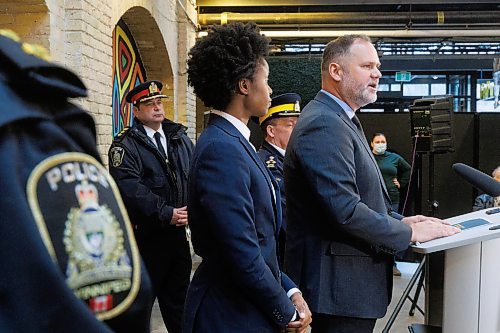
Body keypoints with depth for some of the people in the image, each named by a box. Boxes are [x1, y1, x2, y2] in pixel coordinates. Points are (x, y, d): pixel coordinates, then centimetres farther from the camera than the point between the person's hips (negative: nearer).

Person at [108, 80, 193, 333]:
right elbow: (129, 187, -20)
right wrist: (166, 214, -22)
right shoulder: (126, 145, -8)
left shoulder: (180, 138, 10)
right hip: (145, 235, -5)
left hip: (178, 232, 5)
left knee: (178, 299, 18)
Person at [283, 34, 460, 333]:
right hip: (340, 285, -10)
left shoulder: (341, 119, 14)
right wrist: (410, 233, -15)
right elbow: (345, 210, -26)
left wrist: (400, 220, 7)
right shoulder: (323, 125, -19)